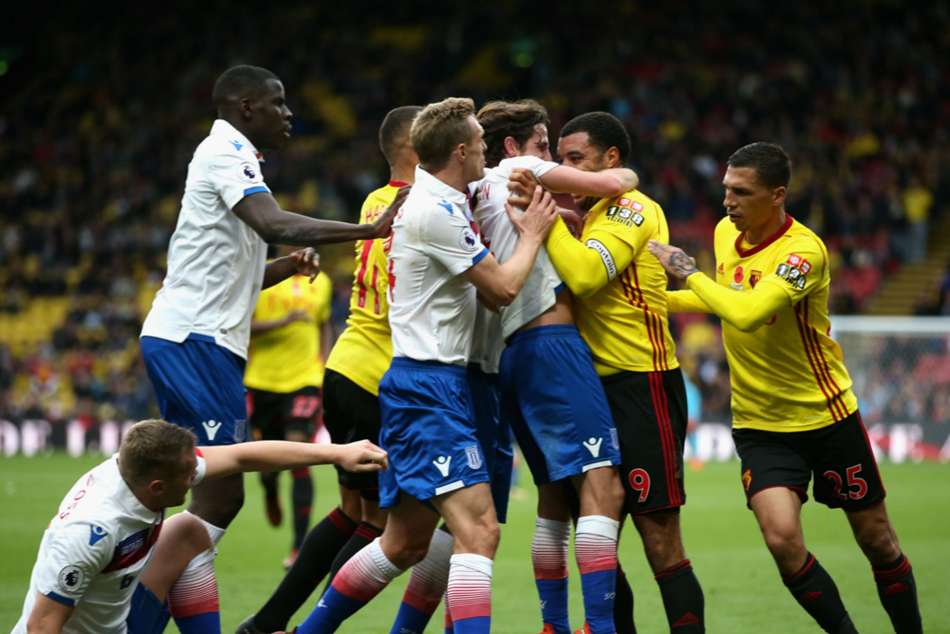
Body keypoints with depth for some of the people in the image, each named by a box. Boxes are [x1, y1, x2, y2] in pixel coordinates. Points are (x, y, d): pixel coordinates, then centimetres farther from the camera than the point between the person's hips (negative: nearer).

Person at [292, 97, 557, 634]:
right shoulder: (436, 211, -16)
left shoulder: (436, 202, 15)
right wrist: (533, 233, 4)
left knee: (406, 543, 15)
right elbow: (503, 288, -11)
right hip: (429, 385, -10)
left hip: (424, 384, 10)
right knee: (479, 529, -19)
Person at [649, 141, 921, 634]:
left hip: (826, 414, -4)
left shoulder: (804, 251, -22)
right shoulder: (726, 232, -1)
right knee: (782, 539, -16)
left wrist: (688, 271, -28)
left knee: (876, 539, 6)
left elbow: (747, 313, -37)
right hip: (758, 423, 4)